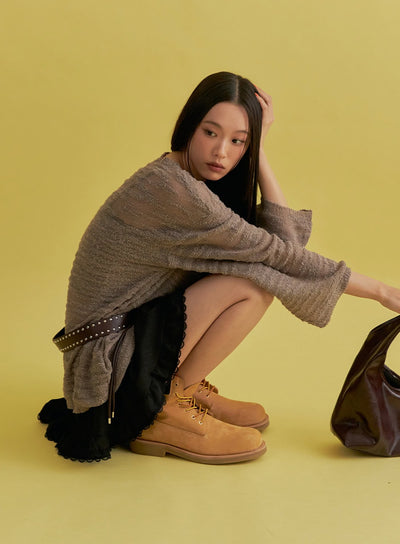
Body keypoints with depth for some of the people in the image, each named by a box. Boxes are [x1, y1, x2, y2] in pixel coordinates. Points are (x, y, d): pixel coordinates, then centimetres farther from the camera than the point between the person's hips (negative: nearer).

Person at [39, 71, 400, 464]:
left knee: (255, 269, 3)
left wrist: (259, 149, -6)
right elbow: (278, 254, -21)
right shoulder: (169, 188, -24)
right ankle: (164, 411, -7)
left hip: (139, 326, 9)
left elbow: (287, 234, -2)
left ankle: (187, 388, 10)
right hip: (110, 354, -9)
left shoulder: (189, 179, 6)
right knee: (256, 281, -22)